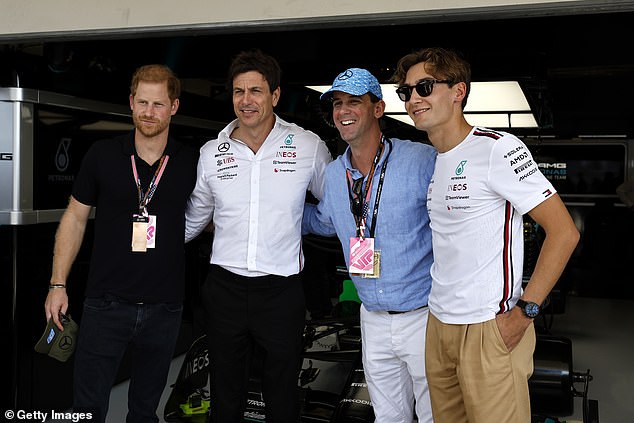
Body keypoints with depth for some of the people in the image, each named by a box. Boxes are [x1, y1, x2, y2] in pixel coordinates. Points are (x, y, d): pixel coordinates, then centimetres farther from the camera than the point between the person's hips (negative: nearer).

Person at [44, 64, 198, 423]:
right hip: (106, 305, -1)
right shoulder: (103, 155, -2)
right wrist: (58, 284, 1)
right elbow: (75, 219, 5)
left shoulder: (192, 163, 0)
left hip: (164, 309, 1)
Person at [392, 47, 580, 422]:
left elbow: (564, 231, -15)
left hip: (489, 330, -7)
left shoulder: (499, 149, -13)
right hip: (439, 324, 7)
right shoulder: (434, 161, 11)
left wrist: (524, 311, -17)